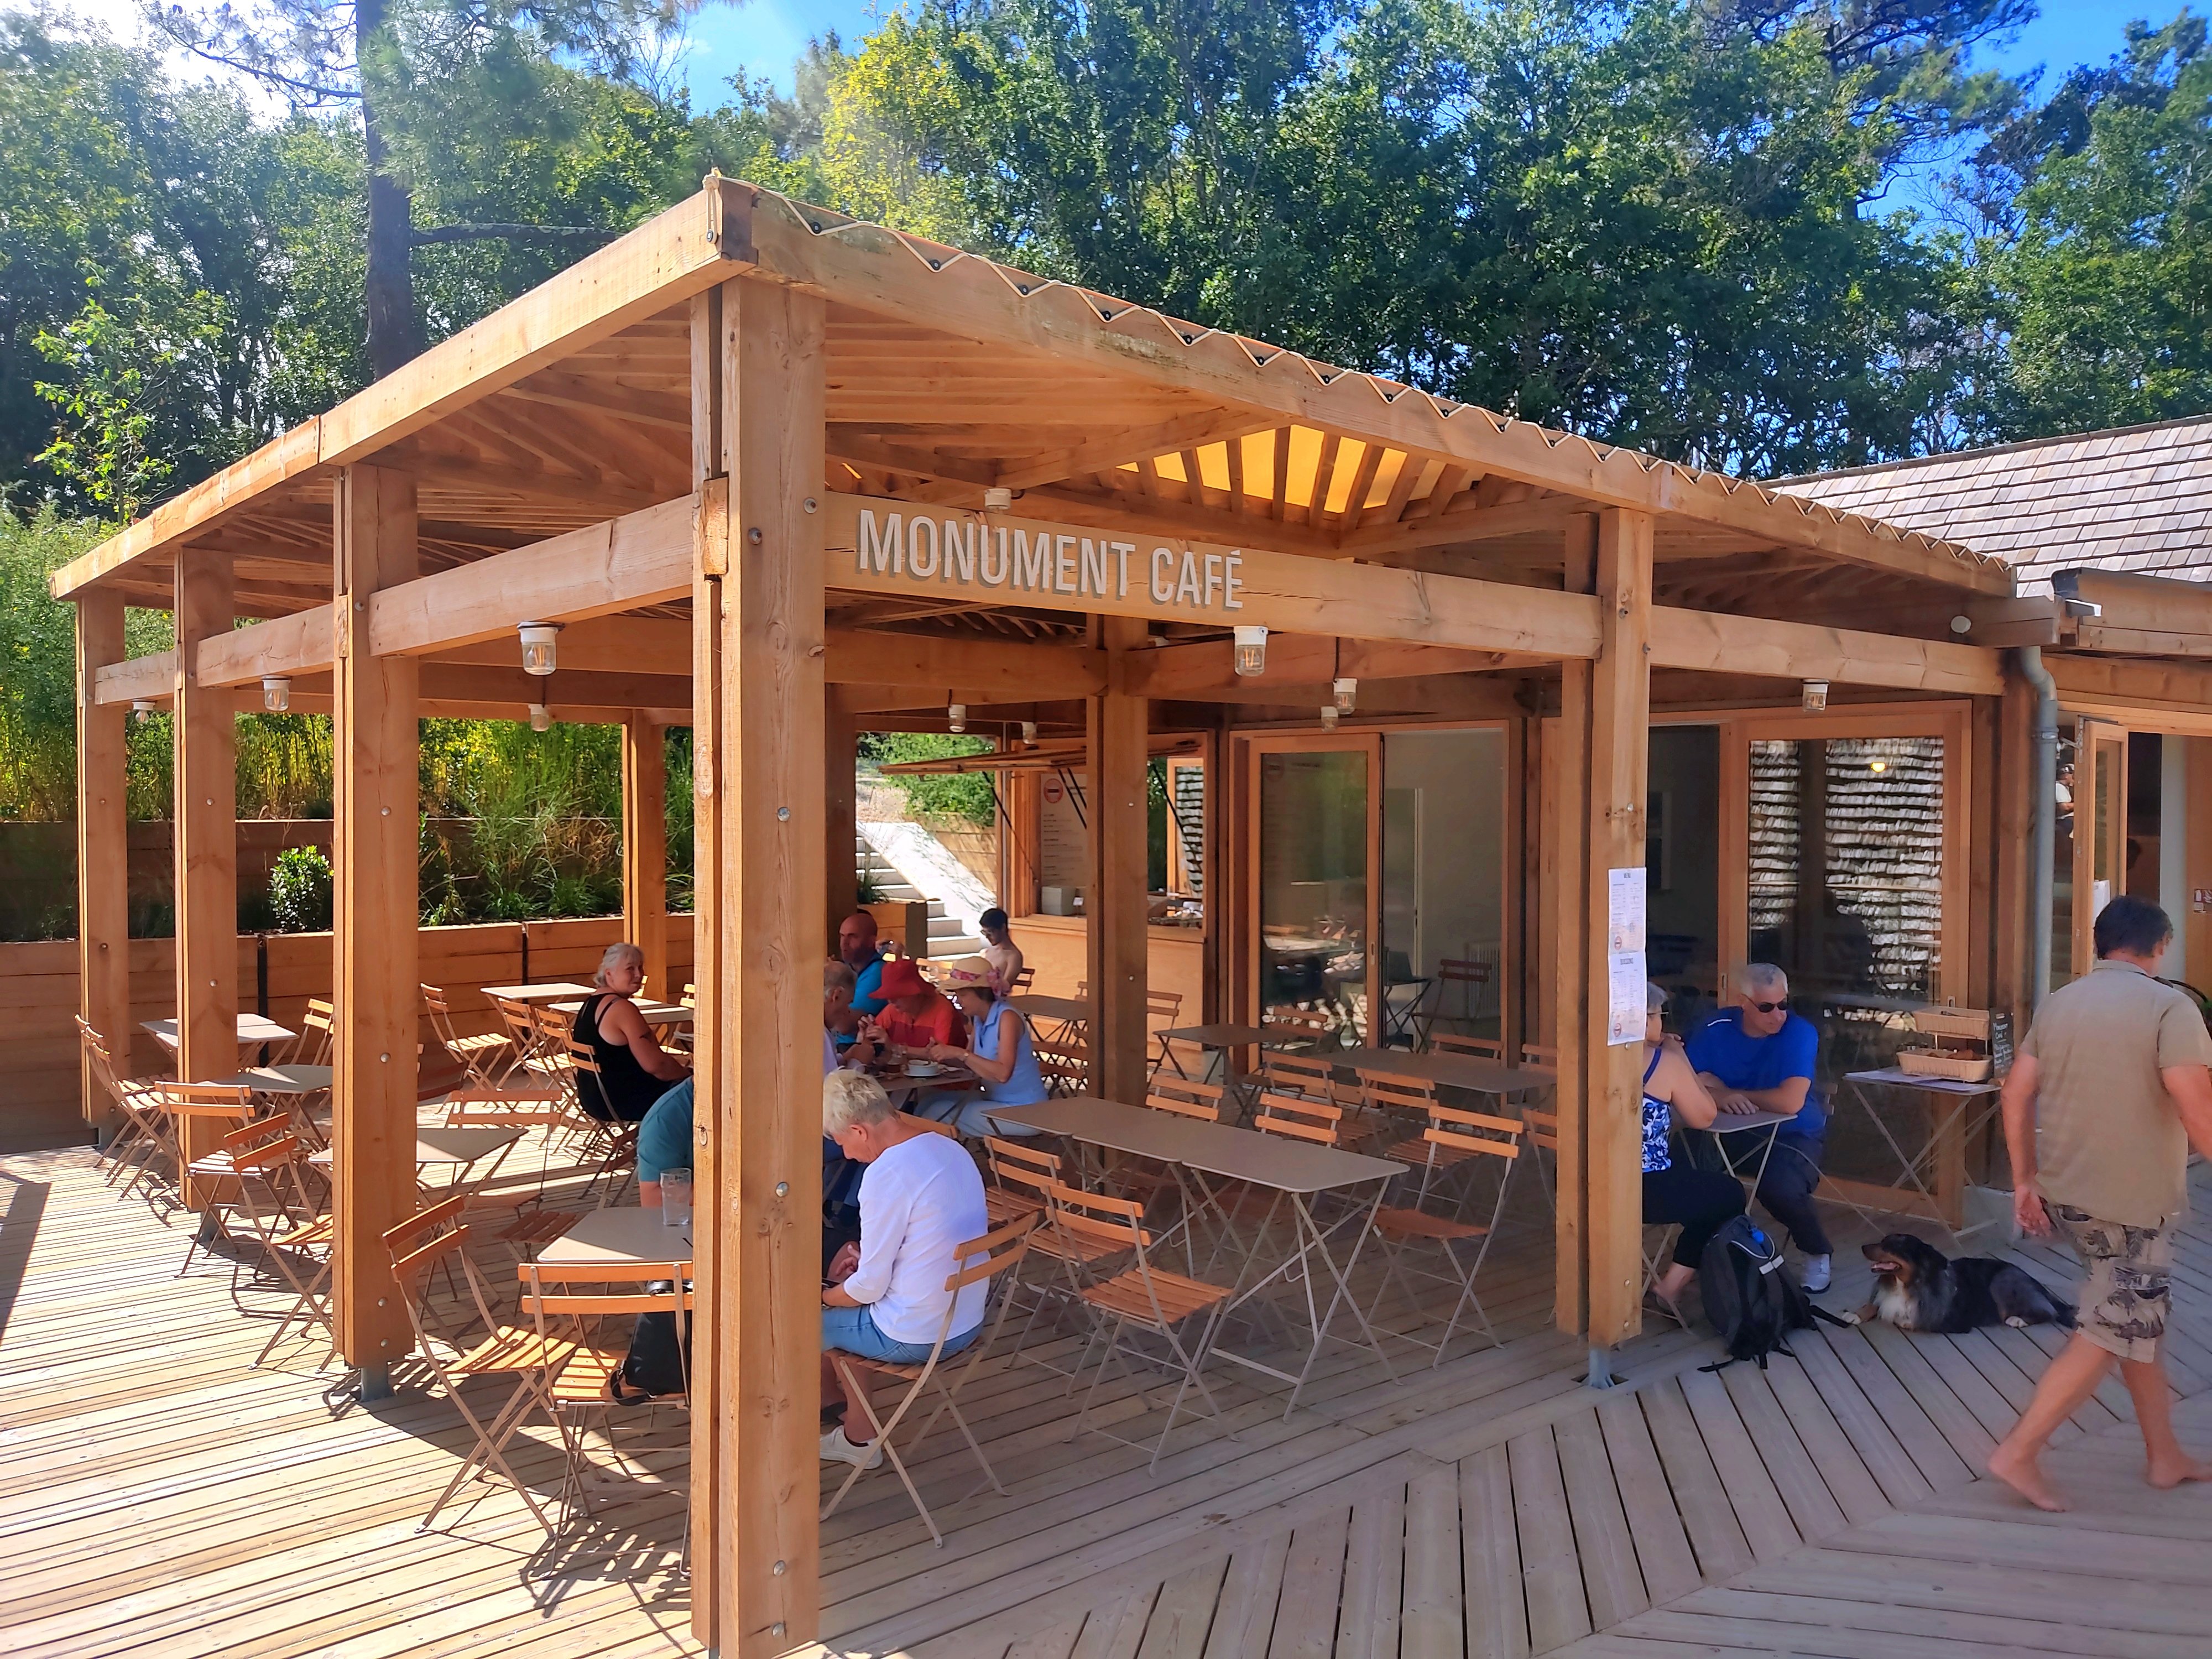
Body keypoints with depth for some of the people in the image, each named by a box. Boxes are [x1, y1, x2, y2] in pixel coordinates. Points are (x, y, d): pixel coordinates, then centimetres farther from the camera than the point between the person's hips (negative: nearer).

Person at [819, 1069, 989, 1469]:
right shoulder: (951, 1148, 1)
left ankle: (833, 1405, 41)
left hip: (914, 1338, -8)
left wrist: (822, 1297, 0)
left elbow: (869, 1288, -18)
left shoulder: (887, 1174, -24)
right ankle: (856, 1435, 30)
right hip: (967, 1322, 8)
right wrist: (866, 1253, 13)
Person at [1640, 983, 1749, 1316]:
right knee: (1730, 1192, 19)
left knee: (1682, 1164, 33)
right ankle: (1672, 1285, 18)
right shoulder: (1666, 1062, -11)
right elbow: (1705, 1118, 0)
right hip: (1642, 1193, -7)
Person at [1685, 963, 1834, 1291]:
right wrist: (1719, 1096, -29)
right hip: (1731, 1132, 4)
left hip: (1793, 1134, -4)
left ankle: (1819, 1255, 1)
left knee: (1780, 1190, -33)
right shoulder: (1716, 1029, -5)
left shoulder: (1799, 1033, -18)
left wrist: (1725, 1091, -18)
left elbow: (1790, 1102, -29)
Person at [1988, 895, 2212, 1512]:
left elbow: (2016, 1095, 6)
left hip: (2067, 1194, 7)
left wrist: (2025, 1180, 13)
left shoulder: (2056, 1003, 5)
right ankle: (2019, 1453, 1)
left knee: (2139, 1320, 21)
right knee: (2110, 1335, 1)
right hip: (2132, 1204, -7)